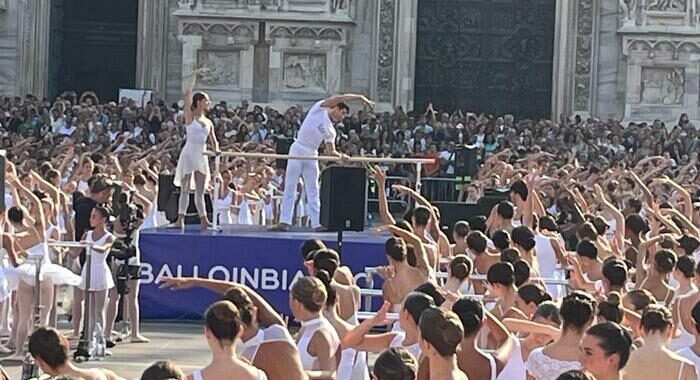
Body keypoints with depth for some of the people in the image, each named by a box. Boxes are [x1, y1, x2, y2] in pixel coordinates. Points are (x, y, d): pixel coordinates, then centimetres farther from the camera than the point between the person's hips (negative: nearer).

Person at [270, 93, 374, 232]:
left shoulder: (331, 131, 14)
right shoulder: (320, 109, 0)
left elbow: (330, 151, 12)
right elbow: (338, 98, -10)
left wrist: (341, 156, -9)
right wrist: (360, 97, -13)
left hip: (312, 155, 6)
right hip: (298, 150, -6)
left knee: (313, 191, 3)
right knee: (290, 188, -4)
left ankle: (317, 223, 2)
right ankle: (284, 222, -4)